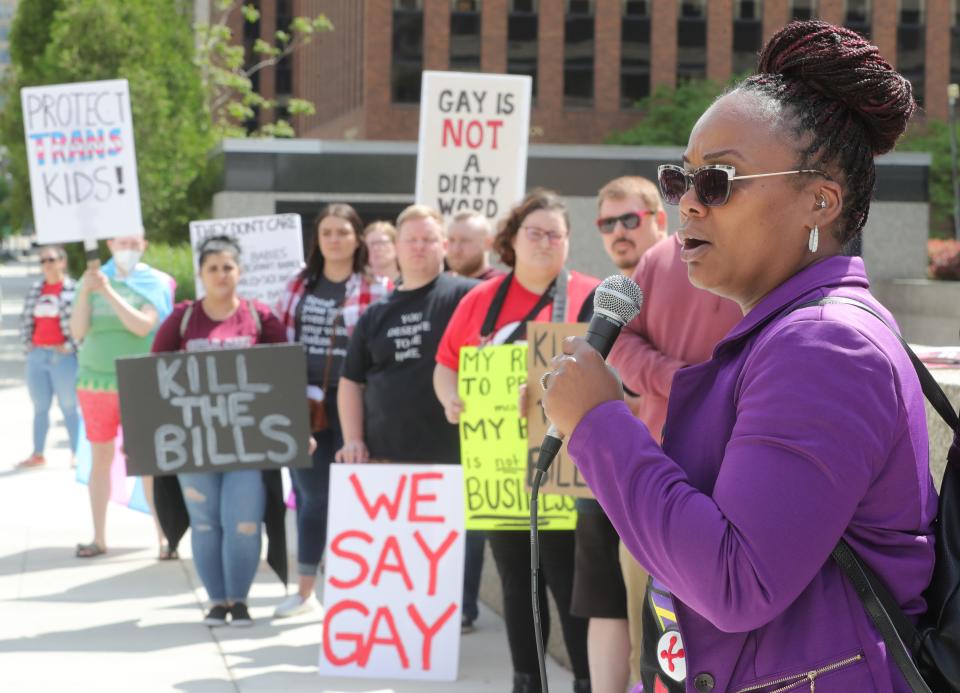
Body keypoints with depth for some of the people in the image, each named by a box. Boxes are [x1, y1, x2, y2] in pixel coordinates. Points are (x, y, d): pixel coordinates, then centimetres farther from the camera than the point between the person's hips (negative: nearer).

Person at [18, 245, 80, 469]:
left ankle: (77, 453, 5)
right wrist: (26, 343, 6)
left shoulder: (73, 289, -8)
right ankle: (37, 455, 14)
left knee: (69, 407, 0)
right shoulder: (35, 289, 10)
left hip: (62, 356, -6)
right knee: (39, 408, 9)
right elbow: (26, 319, 17)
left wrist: (70, 346, -12)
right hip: (36, 356, 6)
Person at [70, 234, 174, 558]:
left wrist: (108, 292, -21)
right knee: (100, 458, 7)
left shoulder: (154, 283, -1)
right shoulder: (94, 279, 6)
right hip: (96, 381, 3)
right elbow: (78, 332, 0)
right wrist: (85, 291, -13)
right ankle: (99, 538, 13)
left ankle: (164, 538, -2)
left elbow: (142, 325, -15)